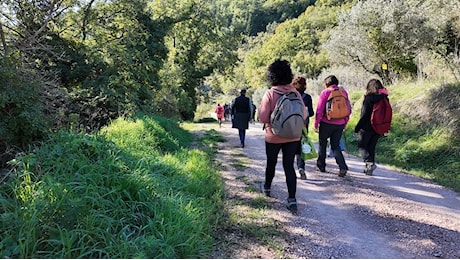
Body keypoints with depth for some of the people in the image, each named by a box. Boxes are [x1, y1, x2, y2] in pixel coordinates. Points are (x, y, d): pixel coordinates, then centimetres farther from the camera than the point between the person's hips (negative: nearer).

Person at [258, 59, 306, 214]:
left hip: (273, 137, -2)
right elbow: (303, 115, -1)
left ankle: (267, 187, 43)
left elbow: (262, 118, -16)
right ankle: (292, 199, 1)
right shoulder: (295, 92, -5)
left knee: (271, 163, 19)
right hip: (293, 137, 2)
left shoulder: (270, 93, -15)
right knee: (289, 166, 7)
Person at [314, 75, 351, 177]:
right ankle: (343, 167, -4)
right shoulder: (344, 92, 7)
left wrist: (316, 124, -2)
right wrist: (344, 124, 17)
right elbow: (348, 109, 9)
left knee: (322, 144, 13)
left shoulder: (325, 92, -7)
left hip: (326, 123, -4)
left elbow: (319, 110, -10)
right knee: (335, 145, 12)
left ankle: (321, 166, 22)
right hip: (340, 124, 4)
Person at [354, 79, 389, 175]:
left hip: (367, 127, -6)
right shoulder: (384, 99, 4)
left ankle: (369, 163, -12)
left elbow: (364, 115, -16)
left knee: (362, 146, 9)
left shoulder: (369, 98, -14)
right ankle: (369, 169, 18)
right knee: (371, 147, 15)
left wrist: (357, 128, -10)